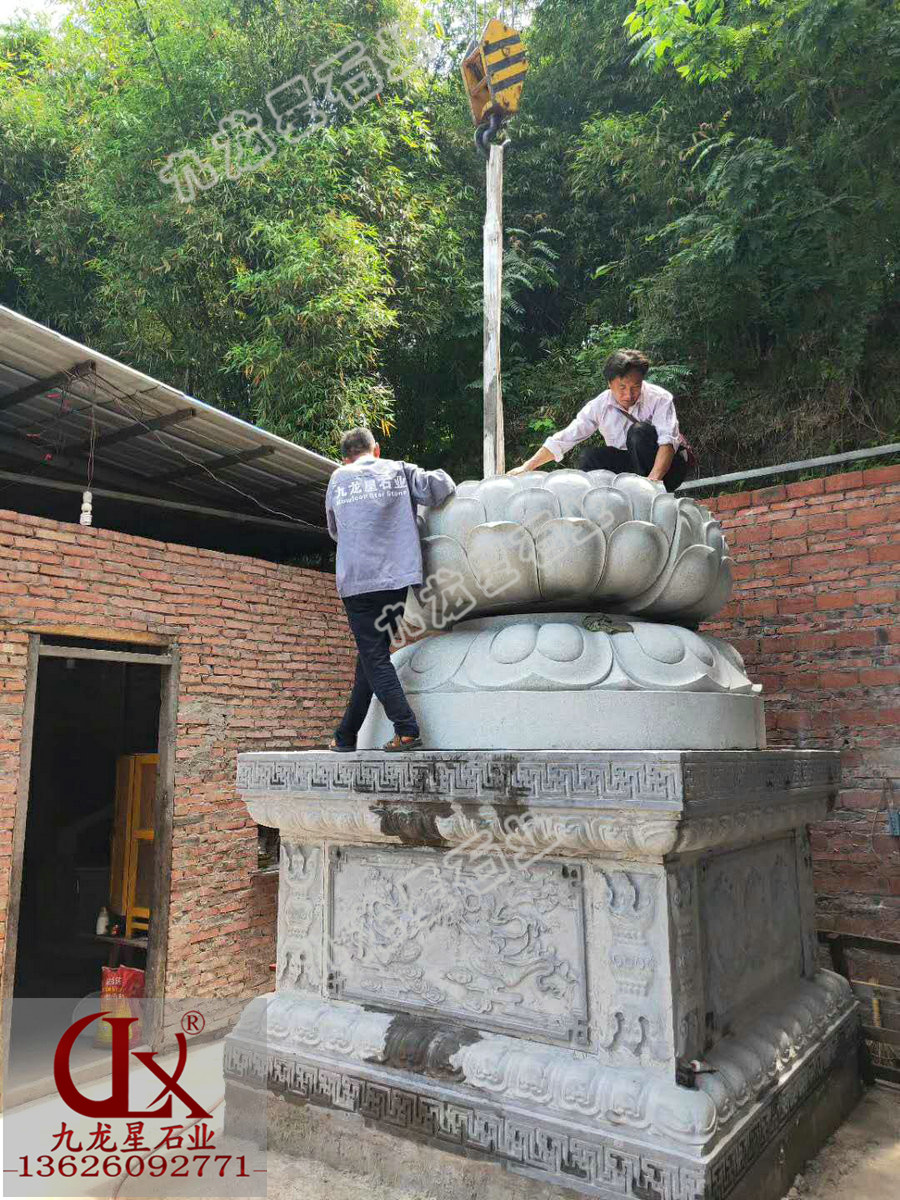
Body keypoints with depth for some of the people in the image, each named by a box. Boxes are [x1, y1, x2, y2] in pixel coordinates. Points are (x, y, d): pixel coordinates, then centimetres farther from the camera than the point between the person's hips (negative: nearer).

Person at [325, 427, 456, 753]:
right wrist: (442, 481, 19)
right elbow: (440, 487, -4)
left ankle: (406, 730, -10)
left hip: (357, 582, -2)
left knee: (374, 658, 2)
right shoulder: (399, 470, 10)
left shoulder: (338, 479, 13)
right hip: (397, 578, 2)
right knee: (371, 655, 12)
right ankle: (346, 735, 21)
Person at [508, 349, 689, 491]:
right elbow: (564, 438, -9)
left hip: (667, 464, -3)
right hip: (628, 465, 3)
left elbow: (667, 441, -31)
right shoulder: (600, 405, -7)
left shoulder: (660, 399, -16)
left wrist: (653, 479, -48)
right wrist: (527, 466, -17)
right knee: (590, 458, -20)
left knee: (640, 431, -29)